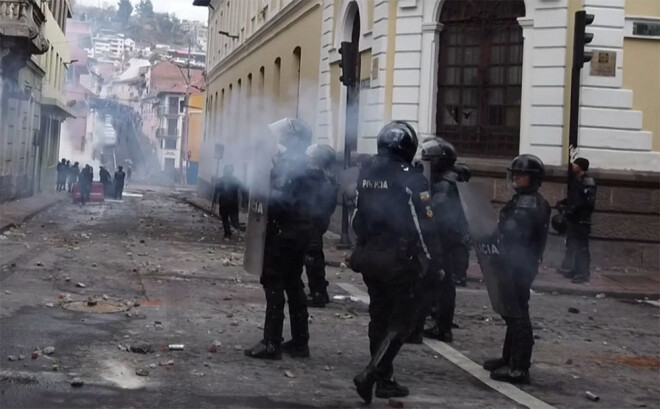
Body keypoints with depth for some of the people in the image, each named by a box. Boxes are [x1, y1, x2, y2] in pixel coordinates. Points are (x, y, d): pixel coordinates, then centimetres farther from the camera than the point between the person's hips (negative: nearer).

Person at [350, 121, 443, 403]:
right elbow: (424, 227, -15)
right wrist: (435, 264, -7)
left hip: (369, 257, 7)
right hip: (399, 260, -7)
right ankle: (371, 374, -10)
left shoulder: (366, 175, 5)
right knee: (400, 322, 2)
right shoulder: (411, 180, -16)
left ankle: (384, 380, 21)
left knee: (379, 318, 15)